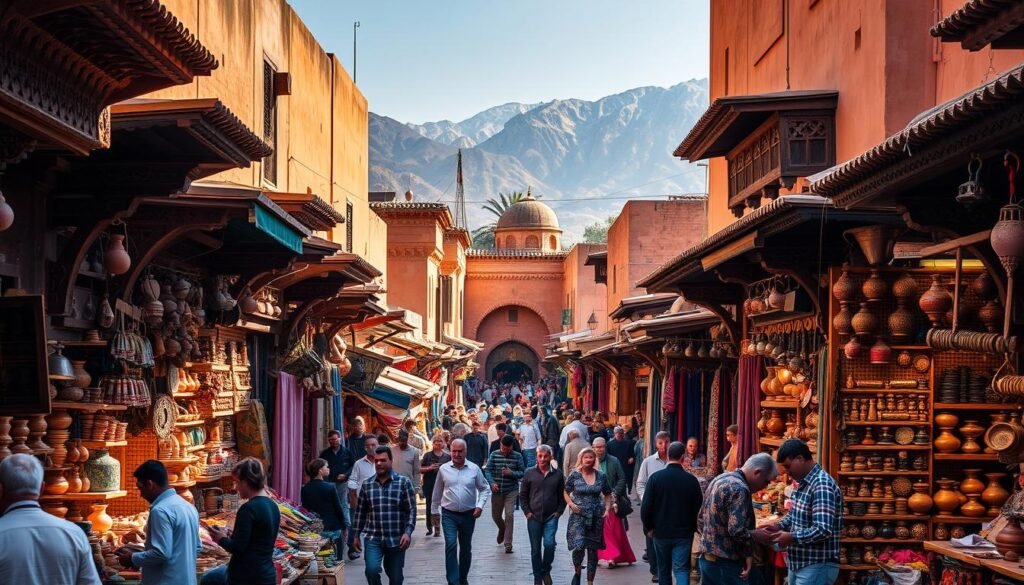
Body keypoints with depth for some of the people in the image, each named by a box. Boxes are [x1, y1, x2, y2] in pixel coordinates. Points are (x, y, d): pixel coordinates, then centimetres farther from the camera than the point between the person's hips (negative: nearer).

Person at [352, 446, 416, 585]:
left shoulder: (404, 482, -3)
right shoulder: (367, 484, 5)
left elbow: (411, 510, -4)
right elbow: (360, 511, 12)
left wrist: (408, 532, -14)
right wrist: (356, 535, 11)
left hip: (396, 539, -1)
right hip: (372, 538, 1)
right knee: (372, 569, -22)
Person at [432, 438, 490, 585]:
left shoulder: (474, 469, -3)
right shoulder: (443, 469, -2)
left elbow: (485, 489, 5)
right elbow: (437, 492, 8)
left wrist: (480, 506, -8)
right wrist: (434, 511, 12)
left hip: (468, 514, 1)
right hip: (449, 514, -1)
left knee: (466, 548, 13)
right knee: (451, 545, -16)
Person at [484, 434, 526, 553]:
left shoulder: (517, 456, -3)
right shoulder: (494, 454, 0)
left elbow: (523, 472, -1)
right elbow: (487, 470, -2)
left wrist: (512, 473, -19)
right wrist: (492, 482, -16)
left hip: (511, 491, -2)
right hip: (497, 490, 2)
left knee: (509, 515, -11)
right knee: (495, 515, 12)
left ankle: (508, 543, -4)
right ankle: (502, 530, 46)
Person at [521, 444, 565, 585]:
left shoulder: (557, 475, 3)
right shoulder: (529, 473, 2)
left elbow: (562, 496, 10)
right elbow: (523, 495, 7)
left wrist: (559, 512, 0)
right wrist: (527, 512, -1)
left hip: (551, 517, -1)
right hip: (534, 517, 1)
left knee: (549, 544, -16)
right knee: (535, 549, 6)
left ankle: (546, 570, 9)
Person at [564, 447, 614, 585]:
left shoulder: (601, 476, 3)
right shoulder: (574, 475, -2)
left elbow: (607, 495, 13)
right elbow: (566, 492, 6)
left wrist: (607, 508, -3)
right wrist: (571, 504, -11)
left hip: (596, 517, 2)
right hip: (579, 516, -2)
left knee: (592, 550, 8)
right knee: (578, 546, -17)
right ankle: (577, 572, 12)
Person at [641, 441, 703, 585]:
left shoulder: (655, 477, -10)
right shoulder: (691, 480, -9)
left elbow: (646, 507, -10)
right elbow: (698, 507, -2)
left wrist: (649, 527, 5)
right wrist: (693, 527, 13)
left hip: (661, 532, 1)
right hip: (684, 533, -1)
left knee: (664, 569, 17)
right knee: (681, 569, 0)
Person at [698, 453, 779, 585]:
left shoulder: (719, 479, 12)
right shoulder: (739, 489, -19)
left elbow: (701, 518, 18)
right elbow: (736, 531, -25)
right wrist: (755, 535, -9)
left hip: (706, 558, 9)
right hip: (726, 564, -9)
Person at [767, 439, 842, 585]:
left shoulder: (822, 485, -21)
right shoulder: (803, 483, 11)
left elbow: (823, 530, -28)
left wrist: (792, 537, -19)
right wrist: (780, 526, 6)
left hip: (816, 567, -10)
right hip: (798, 564, 10)